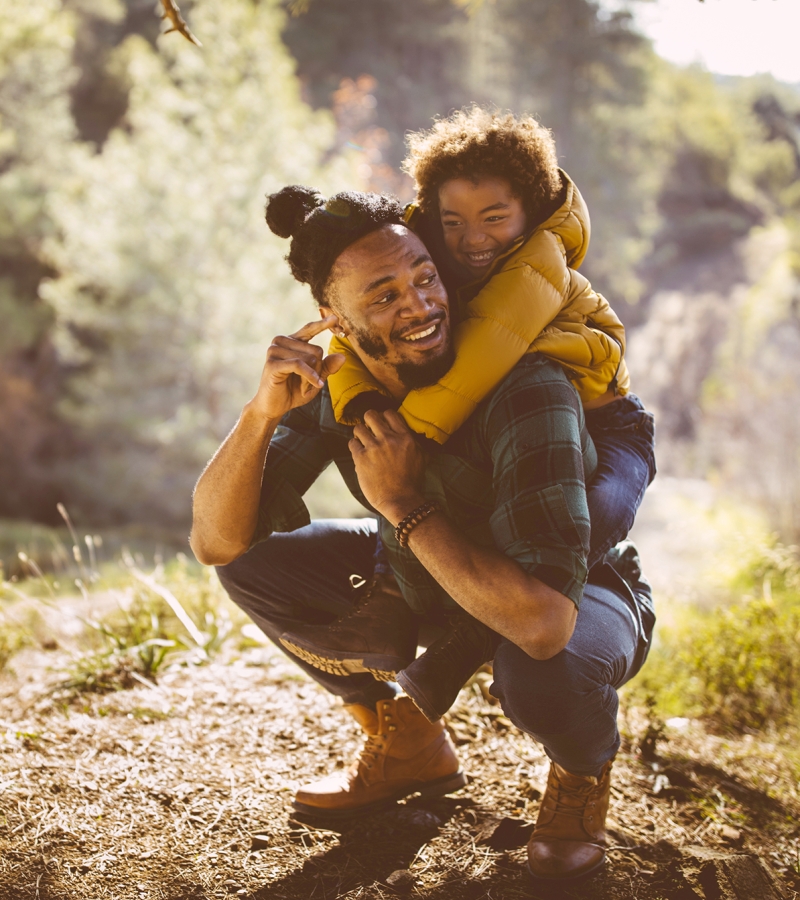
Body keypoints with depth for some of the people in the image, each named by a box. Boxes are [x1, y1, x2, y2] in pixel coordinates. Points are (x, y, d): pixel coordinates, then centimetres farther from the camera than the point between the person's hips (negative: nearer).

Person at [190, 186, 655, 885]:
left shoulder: (529, 394, -35)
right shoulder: (333, 382, -17)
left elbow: (543, 623, -45)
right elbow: (216, 542, -18)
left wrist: (405, 506, -36)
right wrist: (263, 412, -34)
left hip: (581, 597, -5)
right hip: (432, 584, 6)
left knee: (539, 672, -40)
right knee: (255, 559, -5)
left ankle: (585, 768, 1)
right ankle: (408, 743, 13)